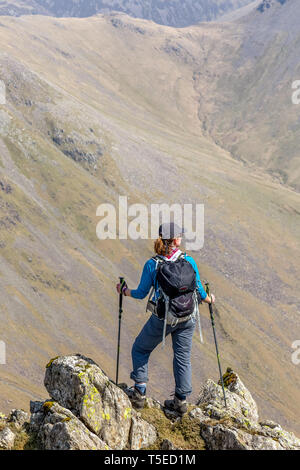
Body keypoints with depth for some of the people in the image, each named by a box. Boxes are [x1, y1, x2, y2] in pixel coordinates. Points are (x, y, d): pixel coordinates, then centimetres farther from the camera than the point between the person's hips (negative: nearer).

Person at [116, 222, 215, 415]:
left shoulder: (152, 265, -11)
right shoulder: (189, 261, -8)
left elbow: (142, 293, -2)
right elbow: (199, 291, 0)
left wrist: (125, 291, 17)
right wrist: (209, 299, 22)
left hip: (162, 318, -2)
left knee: (140, 349, 19)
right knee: (183, 357, 16)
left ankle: (139, 392, 18)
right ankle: (181, 400, 20)